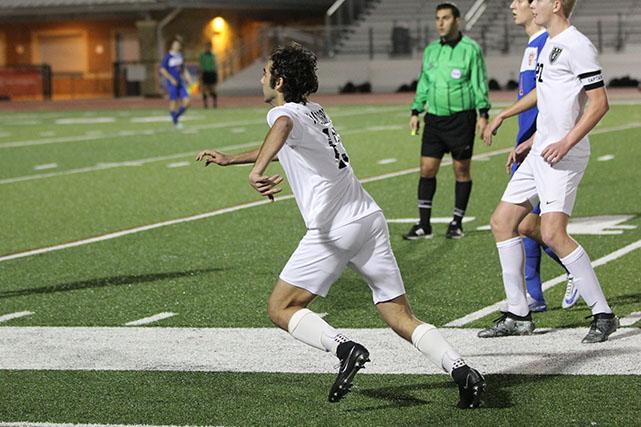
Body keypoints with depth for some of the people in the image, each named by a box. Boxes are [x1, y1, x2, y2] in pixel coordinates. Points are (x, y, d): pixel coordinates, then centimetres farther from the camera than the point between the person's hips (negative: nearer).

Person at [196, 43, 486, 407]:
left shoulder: (284, 112, -3)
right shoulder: (314, 111, 23)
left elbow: (283, 126, -31)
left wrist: (257, 170, -45)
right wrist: (230, 159, 48)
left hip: (333, 230, -8)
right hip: (371, 218, 8)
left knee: (280, 309, 5)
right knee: (402, 318, 6)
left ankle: (346, 349, -17)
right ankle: (461, 370, -13)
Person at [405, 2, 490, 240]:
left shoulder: (470, 49, -4)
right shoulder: (431, 50, 12)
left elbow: (480, 84, -4)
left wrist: (483, 114, -11)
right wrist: (415, 112, 15)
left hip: (461, 118, -5)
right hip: (435, 118, 5)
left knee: (461, 171, 3)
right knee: (427, 169, -1)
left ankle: (457, 223, 13)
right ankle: (424, 225, 4)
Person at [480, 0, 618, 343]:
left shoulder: (577, 45, -14)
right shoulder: (550, 44, 16)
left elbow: (599, 103, -18)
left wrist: (566, 142, -24)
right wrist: (503, 115, 39)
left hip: (563, 157, -10)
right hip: (540, 152, 10)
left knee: (552, 233, -20)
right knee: (502, 221, 9)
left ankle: (603, 314, -10)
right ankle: (518, 316, 15)